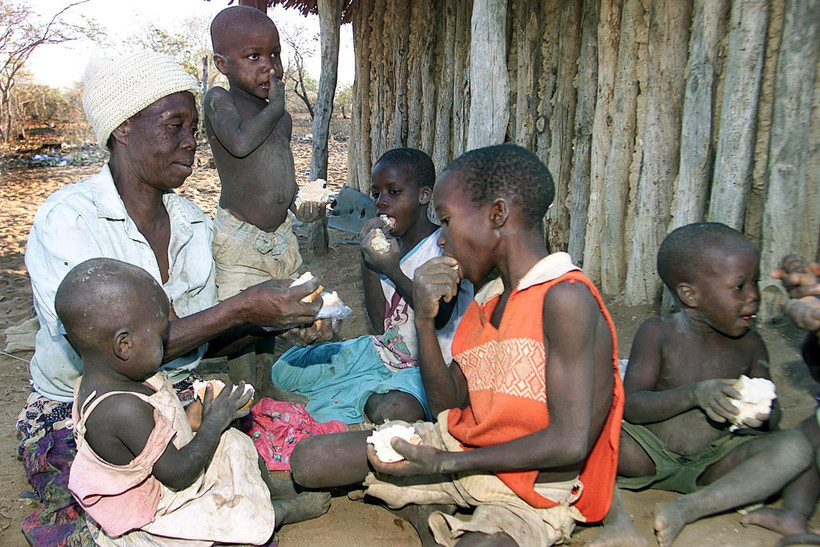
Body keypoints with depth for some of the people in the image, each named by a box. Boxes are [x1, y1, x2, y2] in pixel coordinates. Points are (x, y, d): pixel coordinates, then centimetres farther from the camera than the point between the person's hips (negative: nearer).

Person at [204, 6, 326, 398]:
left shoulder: (281, 115, 10)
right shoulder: (219, 101, -9)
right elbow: (240, 143, -29)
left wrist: (299, 203, 5)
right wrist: (274, 106, -15)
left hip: (279, 231, 7)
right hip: (238, 235, -6)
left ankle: (266, 384, 34)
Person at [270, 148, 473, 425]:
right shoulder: (388, 242, 5)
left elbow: (440, 319, -22)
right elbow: (381, 324, -2)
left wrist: (393, 270, -26)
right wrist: (368, 260, -12)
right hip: (382, 353, 6)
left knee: (395, 409, -39)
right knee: (286, 369, 3)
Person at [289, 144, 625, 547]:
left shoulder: (565, 297, -19)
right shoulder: (488, 298, 6)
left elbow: (569, 443, -22)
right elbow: (448, 407, 6)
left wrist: (446, 463, -17)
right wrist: (425, 320, -8)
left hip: (532, 491, -7)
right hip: (463, 447, 7)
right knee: (309, 461, -4)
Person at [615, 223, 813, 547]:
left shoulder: (750, 345, 2)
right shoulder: (658, 334, -11)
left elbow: (772, 412, 10)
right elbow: (630, 405, -16)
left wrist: (763, 415, -16)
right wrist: (694, 395, -31)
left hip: (714, 463, 4)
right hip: (652, 456, -4)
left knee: (794, 447, -23)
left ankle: (688, 508, -27)